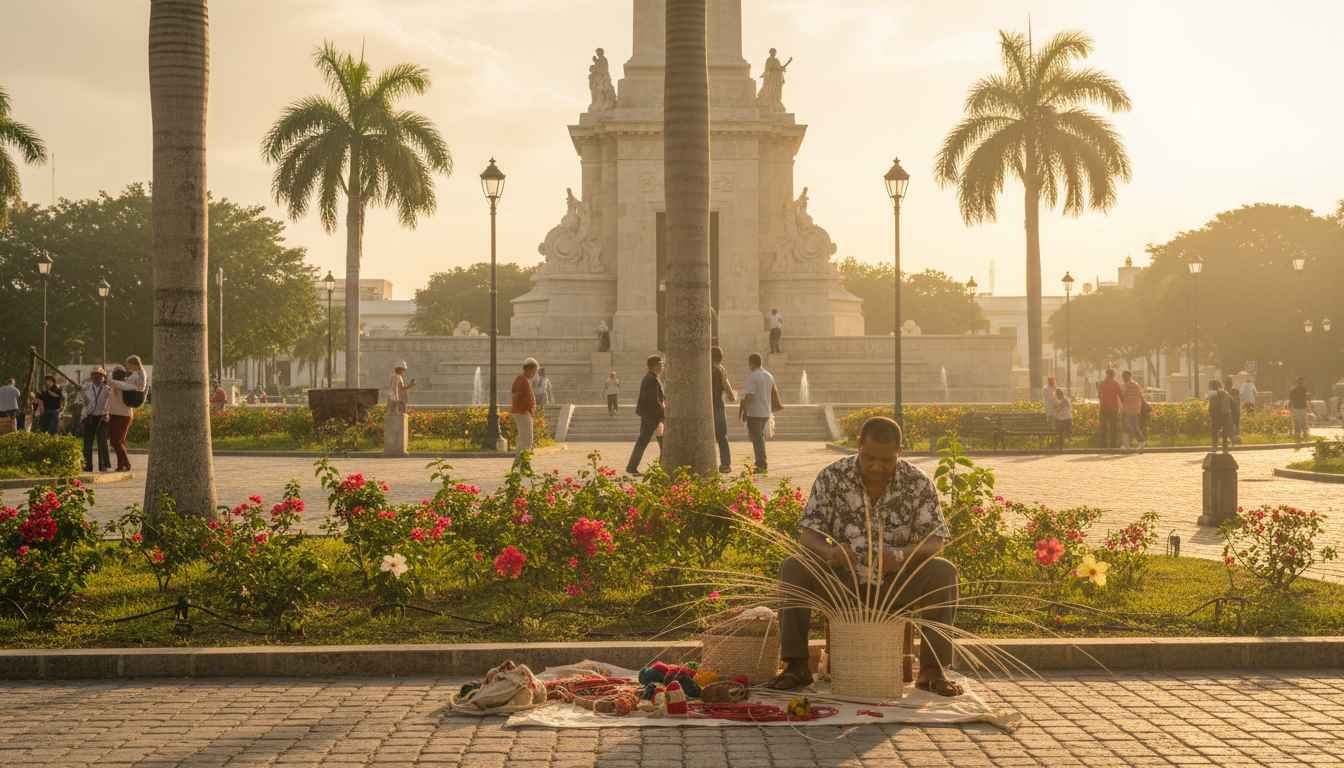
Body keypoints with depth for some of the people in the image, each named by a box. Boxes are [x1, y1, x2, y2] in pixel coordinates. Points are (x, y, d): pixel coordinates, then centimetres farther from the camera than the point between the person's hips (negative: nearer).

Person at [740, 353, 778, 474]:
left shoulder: (752, 376, -15)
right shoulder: (769, 376, 10)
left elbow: (749, 396, -20)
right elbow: (774, 392, 17)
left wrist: (744, 411, -13)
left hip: (754, 413, -8)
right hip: (766, 412, 8)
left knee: (757, 439, -3)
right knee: (761, 437, 20)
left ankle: (762, 465, -4)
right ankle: (760, 462, 27)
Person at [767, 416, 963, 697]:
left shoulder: (919, 483, -8)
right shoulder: (832, 477, -8)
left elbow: (936, 540, -11)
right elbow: (807, 531, -9)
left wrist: (901, 555, -34)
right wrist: (829, 551, -34)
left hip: (897, 580, 0)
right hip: (843, 578, 0)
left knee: (944, 574, -27)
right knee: (793, 568, -25)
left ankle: (932, 670, -20)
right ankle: (796, 666, -21)